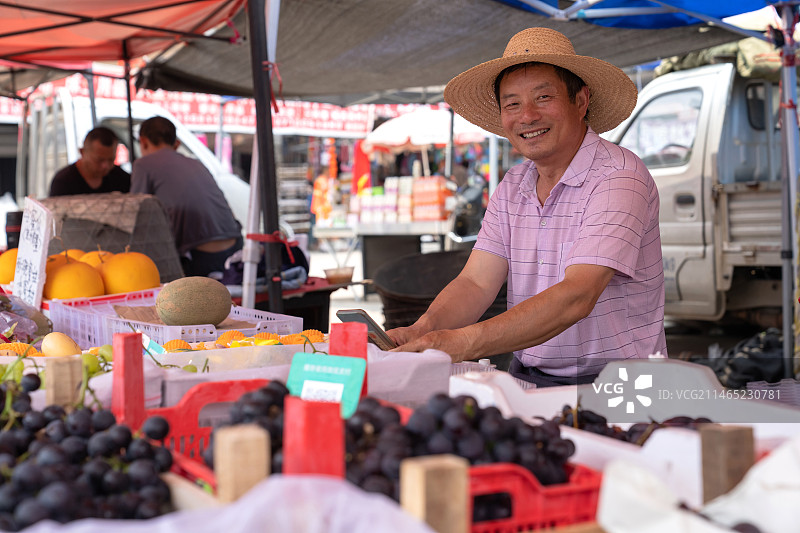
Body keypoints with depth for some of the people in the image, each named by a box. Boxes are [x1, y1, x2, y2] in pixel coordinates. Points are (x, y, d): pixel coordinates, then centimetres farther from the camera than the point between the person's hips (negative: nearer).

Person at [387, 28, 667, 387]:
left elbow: (576, 297, -26)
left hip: (616, 385, -5)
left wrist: (464, 343, -36)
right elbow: (476, 283, 0)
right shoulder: (513, 187, 8)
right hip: (527, 379, 5)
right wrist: (422, 330, -22)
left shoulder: (619, 179, -14)